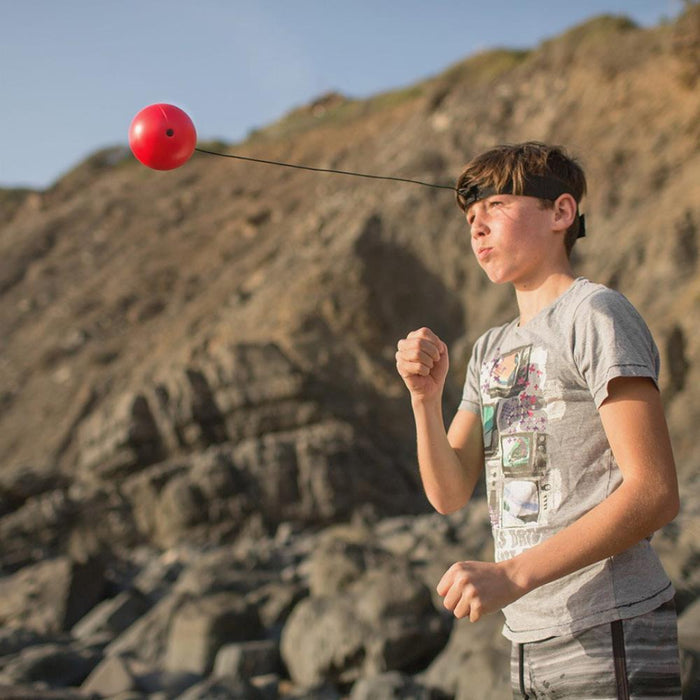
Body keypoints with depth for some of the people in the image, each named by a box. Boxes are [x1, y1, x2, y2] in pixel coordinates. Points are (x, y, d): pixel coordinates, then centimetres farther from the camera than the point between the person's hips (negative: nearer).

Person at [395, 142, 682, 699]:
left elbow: (655, 495, -16)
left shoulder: (595, 315, -7)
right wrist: (426, 398, -7)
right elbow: (450, 494, 10)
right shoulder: (491, 350, 16)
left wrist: (513, 574, -22)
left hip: (611, 641, -7)